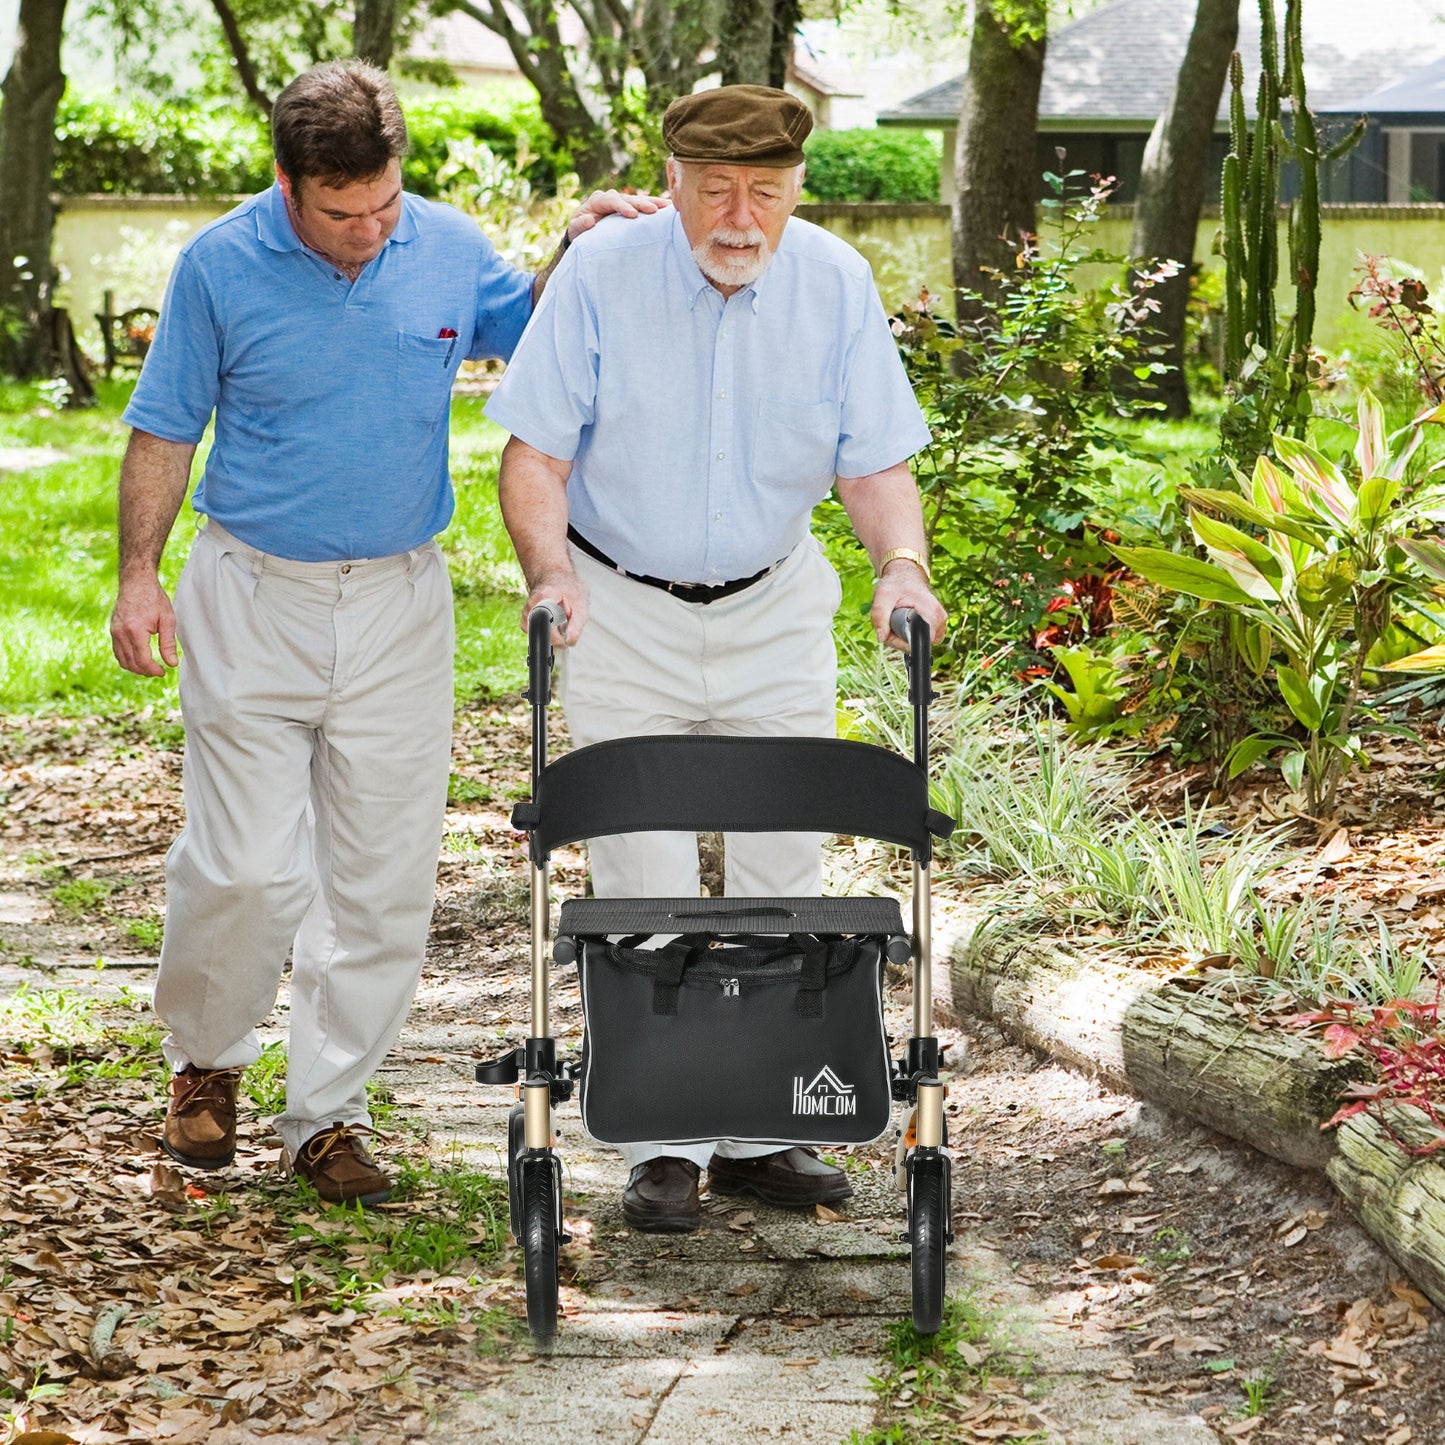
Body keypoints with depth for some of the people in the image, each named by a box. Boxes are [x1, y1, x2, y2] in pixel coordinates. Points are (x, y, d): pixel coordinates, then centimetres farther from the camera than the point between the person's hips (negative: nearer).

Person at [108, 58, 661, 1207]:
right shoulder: (221, 267, -7)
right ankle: (207, 1060, 22)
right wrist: (139, 576, -4)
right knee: (246, 867, -5)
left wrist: (575, 252, 1)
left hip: (400, 598, 2)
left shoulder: (448, 249, -1)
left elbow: (526, 331, 19)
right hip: (254, 596, -2)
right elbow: (165, 430, 2)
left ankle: (328, 1111, 14)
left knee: (383, 878, 2)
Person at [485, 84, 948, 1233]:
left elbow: (875, 461, -3)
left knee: (782, 869, 5)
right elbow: (538, 450, -10)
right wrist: (549, 565, -27)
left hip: (774, 610, 2)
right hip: (623, 609, -2)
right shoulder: (603, 273, -14)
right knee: (643, 885, -4)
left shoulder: (836, 284, -7)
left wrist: (902, 561, -22)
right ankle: (663, 1147, 3)